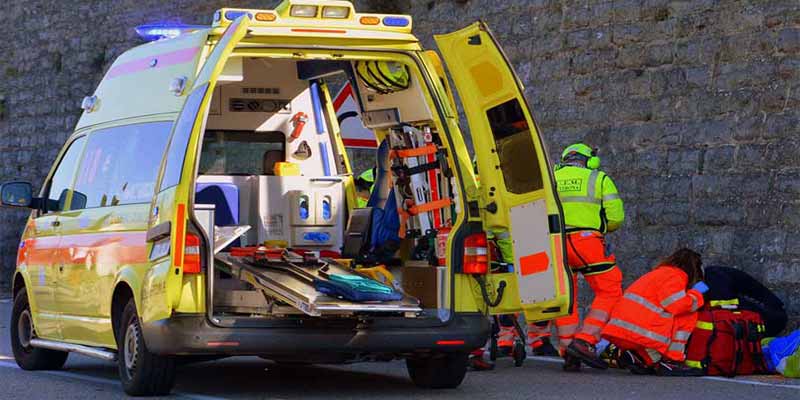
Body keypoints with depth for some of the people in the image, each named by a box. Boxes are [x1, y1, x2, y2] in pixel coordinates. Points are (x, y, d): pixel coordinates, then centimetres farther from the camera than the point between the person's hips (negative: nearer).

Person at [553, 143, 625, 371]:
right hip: (587, 241, -4)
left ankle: (568, 355, 7)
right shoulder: (599, 179, 11)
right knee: (609, 292, 4)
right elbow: (616, 217, 4)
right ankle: (584, 342, -9)